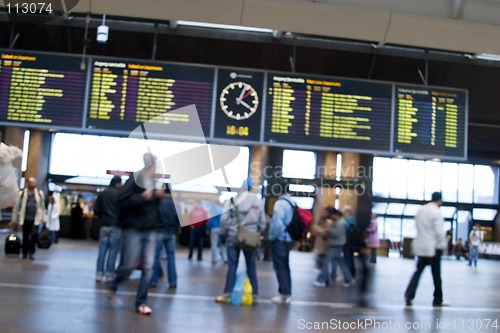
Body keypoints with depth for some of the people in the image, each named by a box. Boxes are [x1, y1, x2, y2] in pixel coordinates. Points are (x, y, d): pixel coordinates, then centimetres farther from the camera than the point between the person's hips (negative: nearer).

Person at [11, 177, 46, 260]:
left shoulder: (40, 193, 4)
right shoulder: (22, 193, 0)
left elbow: (42, 206, 9)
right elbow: (16, 207, 2)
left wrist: (43, 218, 8)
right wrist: (14, 220, 3)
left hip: (35, 219, 0)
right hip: (25, 219, 0)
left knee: (34, 235, -13)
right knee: (25, 237, 7)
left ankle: (32, 253, 2)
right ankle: (24, 253, 21)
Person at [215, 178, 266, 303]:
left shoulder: (233, 199, -5)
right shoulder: (258, 201, 2)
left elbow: (224, 219, -6)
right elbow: (262, 221, 5)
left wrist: (224, 233, 7)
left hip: (234, 236, -2)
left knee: (232, 266, 2)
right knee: (251, 267, 8)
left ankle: (227, 294, 3)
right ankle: (254, 294, 11)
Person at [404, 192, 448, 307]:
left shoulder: (420, 210, 7)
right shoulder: (436, 212, -13)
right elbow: (439, 231, -15)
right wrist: (442, 244, -5)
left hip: (420, 246, 6)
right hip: (433, 247, -6)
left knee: (418, 271, 8)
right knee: (436, 274, 6)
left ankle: (409, 295, -5)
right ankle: (438, 300, 15)